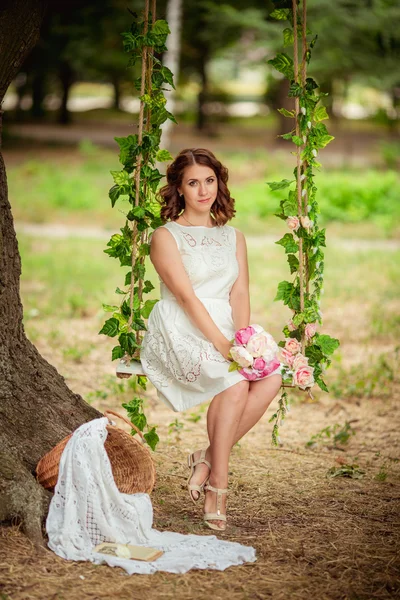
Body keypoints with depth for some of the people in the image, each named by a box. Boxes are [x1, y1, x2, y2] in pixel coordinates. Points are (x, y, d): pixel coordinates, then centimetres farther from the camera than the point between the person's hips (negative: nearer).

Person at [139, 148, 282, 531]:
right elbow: (187, 298, -10)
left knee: (271, 376, -24)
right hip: (180, 333, -5)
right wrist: (223, 346, -19)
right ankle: (217, 486, -20)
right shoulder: (166, 237, 1)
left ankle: (209, 458, -14)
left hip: (224, 330, 5)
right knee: (235, 383, -31)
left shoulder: (233, 238, 18)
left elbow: (239, 295, 7)